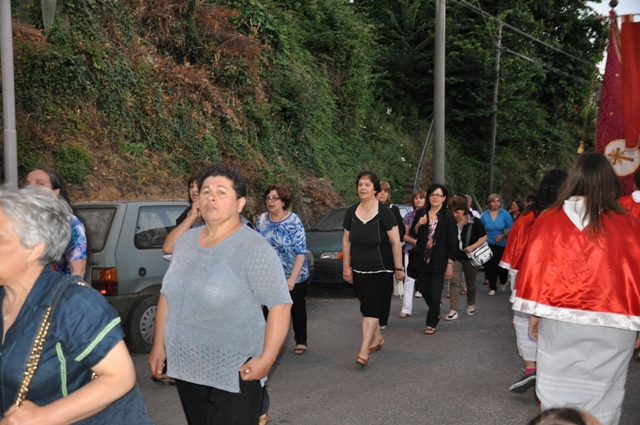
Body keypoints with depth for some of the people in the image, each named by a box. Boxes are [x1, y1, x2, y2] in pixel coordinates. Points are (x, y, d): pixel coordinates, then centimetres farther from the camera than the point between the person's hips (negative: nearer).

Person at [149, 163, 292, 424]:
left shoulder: (254, 249, -16)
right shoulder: (186, 241, 5)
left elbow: (280, 304, -17)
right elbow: (167, 295, 13)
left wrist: (266, 358, -22)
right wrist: (159, 345, 11)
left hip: (233, 373, -7)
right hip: (186, 367, 7)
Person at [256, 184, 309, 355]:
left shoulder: (294, 222, -17)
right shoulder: (261, 220, -4)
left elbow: (301, 253, -19)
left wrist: (292, 279, -25)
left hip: (295, 277, -3)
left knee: (297, 308, 12)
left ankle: (301, 341, 27)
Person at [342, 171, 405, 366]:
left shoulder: (384, 212, -13)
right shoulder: (351, 212, 1)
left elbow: (396, 242, -11)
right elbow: (346, 240, 8)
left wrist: (398, 268, -10)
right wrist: (346, 266, 5)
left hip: (380, 271, -5)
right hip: (359, 271, 5)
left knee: (371, 309, -9)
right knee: (367, 308, 15)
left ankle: (363, 352, -11)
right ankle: (377, 338, 36)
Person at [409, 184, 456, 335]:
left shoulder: (448, 216, -8)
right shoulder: (421, 213, 3)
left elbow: (452, 242, -8)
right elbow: (413, 234, 11)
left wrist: (450, 264, -11)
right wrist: (418, 225, -10)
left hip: (439, 261, -4)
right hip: (423, 259, 4)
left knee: (435, 292, -1)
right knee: (423, 288, 14)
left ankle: (431, 324, 12)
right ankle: (436, 307, 42)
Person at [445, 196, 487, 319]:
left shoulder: (474, 222, -12)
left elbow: (484, 237, -7)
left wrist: (472, 246, -20)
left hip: (471, 257, -1)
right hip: (456, 257, 1)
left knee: (470, 282, 15)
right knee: (454, 282, -10)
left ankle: (471, 305, 38)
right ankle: (453, 310, -11)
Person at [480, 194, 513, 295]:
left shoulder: (505, 214, -7)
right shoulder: (484, 215, 0)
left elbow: (511, 228, -9)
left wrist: (503, 236, -21)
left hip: (503, 244, -1)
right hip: (489, 244, 1)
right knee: (491, 265, -7)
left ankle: (503, 282, 40)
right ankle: (492, 287, 7)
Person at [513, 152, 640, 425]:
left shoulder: (548, 219, -2)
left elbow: (535, 268, 2)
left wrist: (535, 313, 11)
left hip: (560, 321, 1)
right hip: (611, 326, -1)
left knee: (558, 392, 12)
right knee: (602, 397, 10)